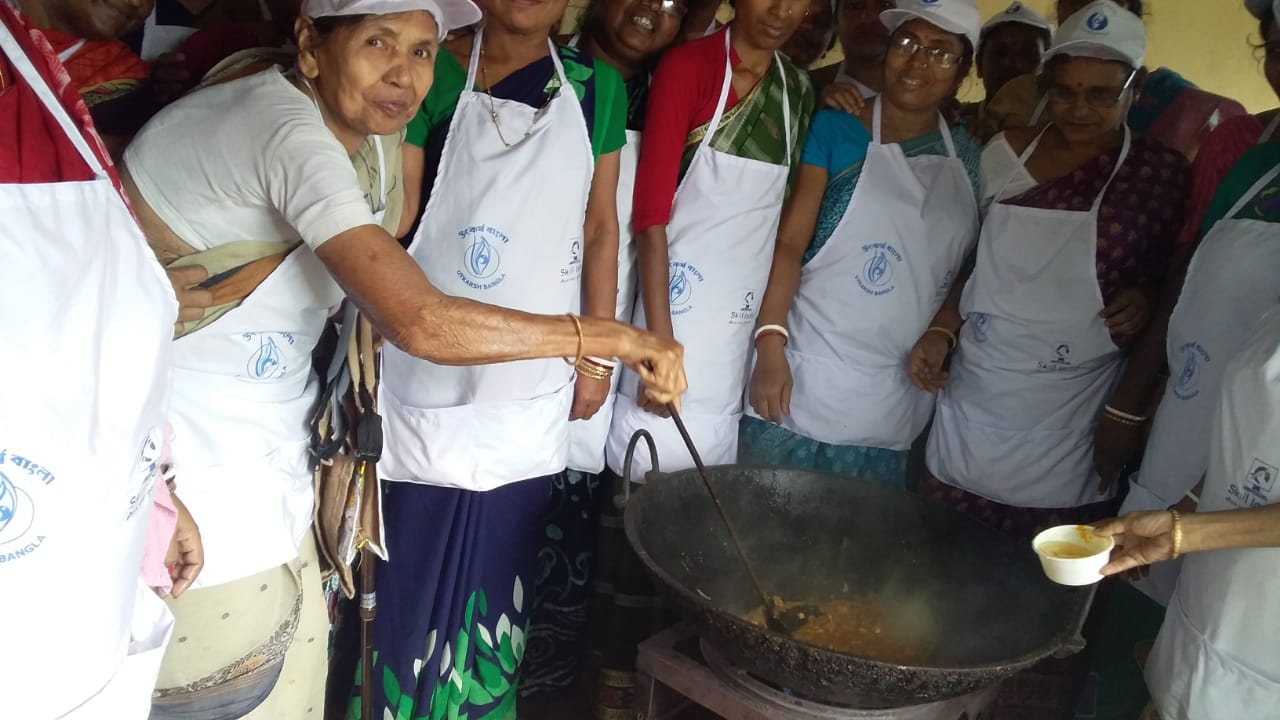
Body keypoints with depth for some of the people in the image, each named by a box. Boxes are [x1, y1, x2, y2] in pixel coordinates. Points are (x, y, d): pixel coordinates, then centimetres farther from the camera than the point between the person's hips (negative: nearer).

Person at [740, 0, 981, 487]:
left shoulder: (966, 156, 9)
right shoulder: (835, 129, -3)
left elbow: (968, 267, 15)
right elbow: (789, 242, -9)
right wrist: (770, 345, -18)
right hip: (803, 384, -3)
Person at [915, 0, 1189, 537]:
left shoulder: (1161, 172, -5)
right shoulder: (1006, 153, 4)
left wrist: (1145, 298, -14)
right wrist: (941, 331, 1)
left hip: (1065, 428, -3)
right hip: (968, 409, 3)